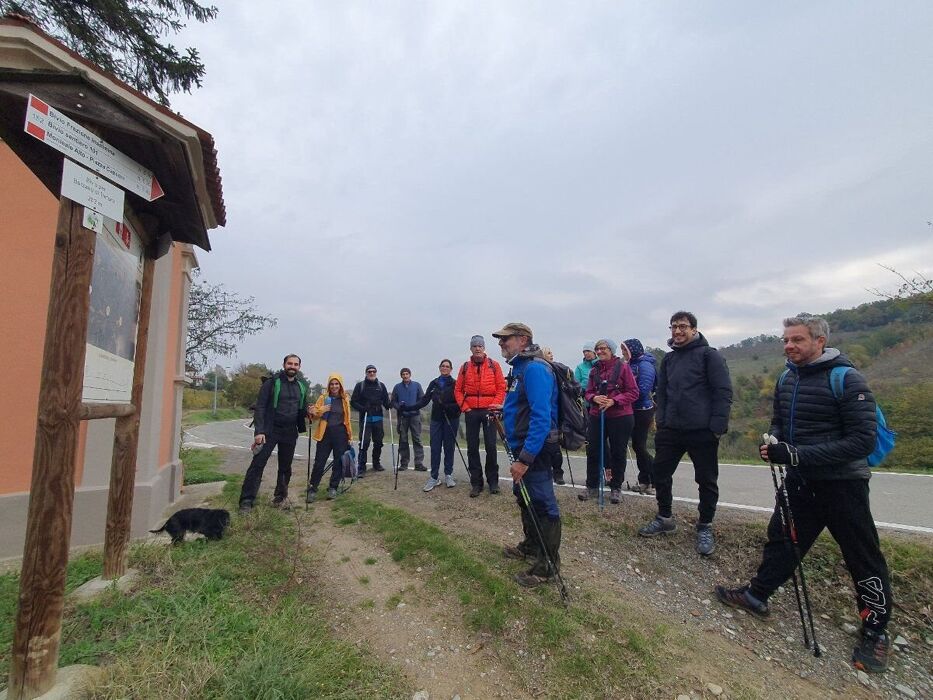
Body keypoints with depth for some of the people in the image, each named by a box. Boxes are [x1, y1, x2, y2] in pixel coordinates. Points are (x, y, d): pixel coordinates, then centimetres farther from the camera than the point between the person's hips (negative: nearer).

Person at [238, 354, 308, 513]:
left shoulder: (302, 386, 8)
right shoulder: (272, 382, -6)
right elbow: (260, 407, -10)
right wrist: (259, 431, -19)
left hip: (290, 433, 5)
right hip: (269, 431, -4)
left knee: (285, 467, 13)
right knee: (258, 464, -6)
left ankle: (280, 497, 28)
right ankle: (247, 501, 2)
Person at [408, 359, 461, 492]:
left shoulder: (455, 384, -2)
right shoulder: (434, 383, 8)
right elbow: (425, 400, 5)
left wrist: (447, 407, -23)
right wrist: (410, 408, -6)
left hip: (451, 420, -2)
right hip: (436, 419, 3)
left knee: (449, 447, 5)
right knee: (435, 448, 1)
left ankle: (448, 475, 19)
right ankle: (434, 477, 7)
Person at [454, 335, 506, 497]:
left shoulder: (494, 365, 3)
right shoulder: (465, 367, 7)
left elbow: (501, 387, 0)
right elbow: (458, 389, 8)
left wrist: (496, 405, -10)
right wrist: (464, 407, -2)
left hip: (489, 411, -2)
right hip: (471, 412, 2)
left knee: (490, 446, 0)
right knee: (472, 448, 5)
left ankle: (493, 481, 16)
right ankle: (476, 483, 15)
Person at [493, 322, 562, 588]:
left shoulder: (535, 369, -21)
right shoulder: (519, 368, 11)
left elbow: (542, 417, -29)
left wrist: (525, 458, -30)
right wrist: (503, 410, 11)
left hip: (534, 449, -11)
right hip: (522, 446, 11)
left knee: (542, 503, 1)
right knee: (524, 497, 24)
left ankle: (548, 564, 16)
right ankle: (532, 544, 43)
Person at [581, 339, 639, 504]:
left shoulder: (623, 367, -6)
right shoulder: (594, 370, 6)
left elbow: (633, 392, -7)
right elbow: (588, 392, 11)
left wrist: (613, 401, -18)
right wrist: (594, 398, -12)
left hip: (620, 417, -4)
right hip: (597, 416, 4)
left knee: (618, 452, 8)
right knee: (592, 450, 7)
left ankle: (616, 488, 24)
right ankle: (591, 486, 22)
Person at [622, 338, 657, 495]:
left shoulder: (645, 365, -15)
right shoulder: (632, 364, 10)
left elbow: (642, 390, -21)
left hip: (643, 411, -9)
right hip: (635, 410, 9)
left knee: (639, 447, -5)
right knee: (637, 446, 12)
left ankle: (657, 482, 6)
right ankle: (644, 482, 21)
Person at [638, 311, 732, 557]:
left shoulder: (709, 355, -5)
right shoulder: (668, 359, 13)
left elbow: (723, 392, -11)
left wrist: (717, 427, -15)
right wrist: (661, 420, 6)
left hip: (702, 432, -5)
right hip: (670, 430, 6)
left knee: (707, 481, 9)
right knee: (660, 473, 10)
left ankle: (705, 527, 27)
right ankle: (664, 518, 30)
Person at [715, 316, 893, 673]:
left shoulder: (846, 378, -17)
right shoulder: (786, 379, 3)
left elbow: (862, 440, -22)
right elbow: (778, 421, 16)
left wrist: (798, 454, -28)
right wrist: (773, 442, -7)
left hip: (842, 483, -6)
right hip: (800, 481, 6)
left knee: (864, 559, 9)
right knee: (781, 539, 15)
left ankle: (875, 633, 28)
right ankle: (756, 596, 30)